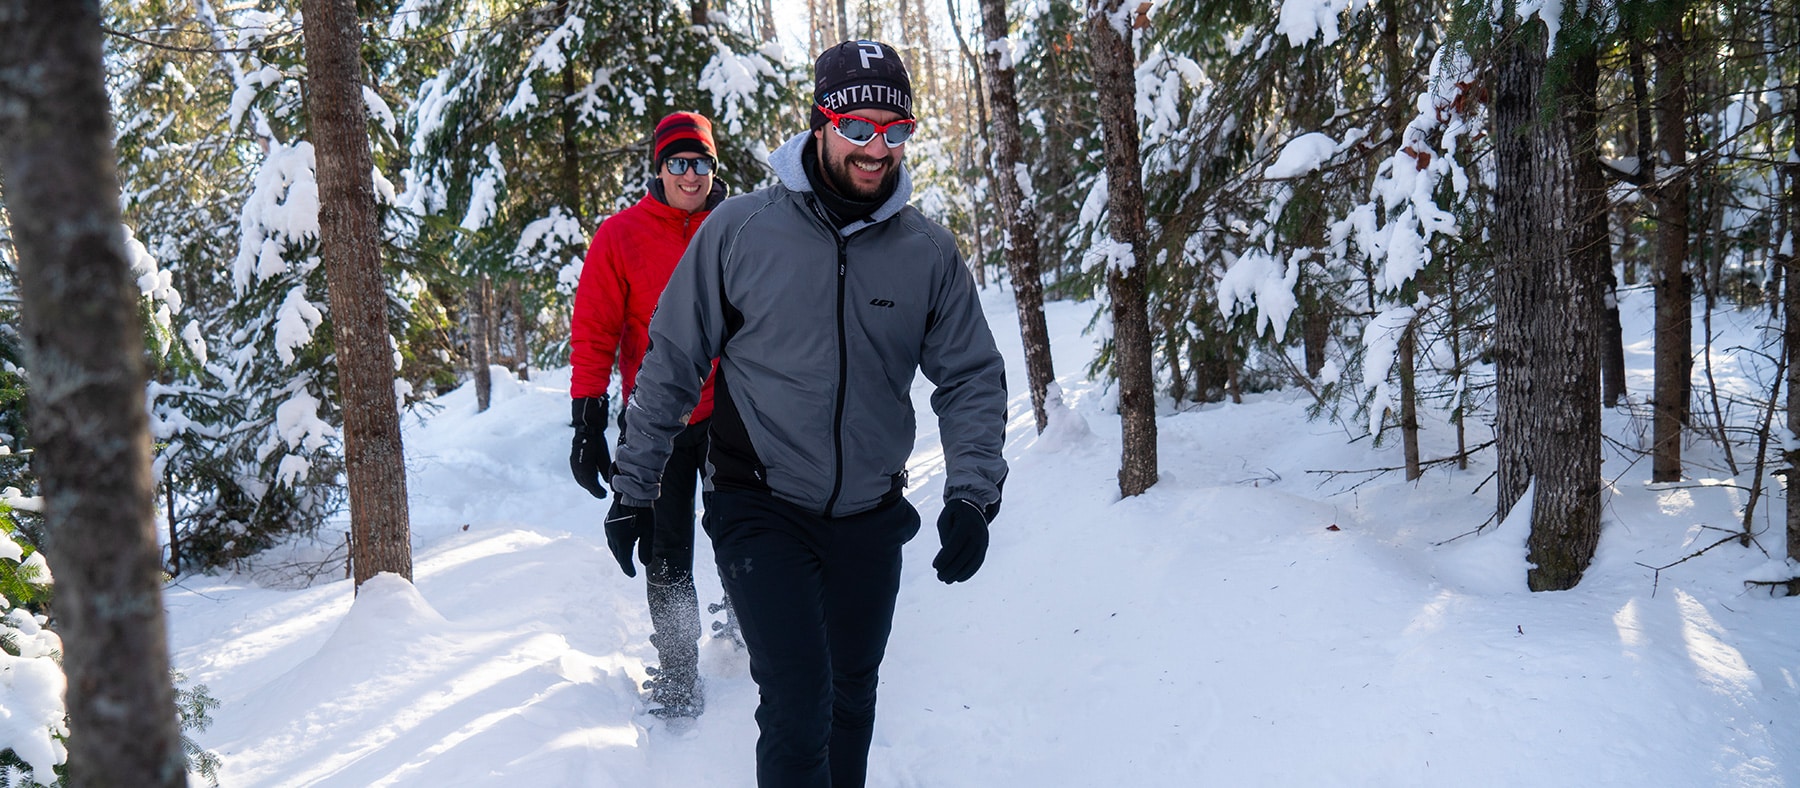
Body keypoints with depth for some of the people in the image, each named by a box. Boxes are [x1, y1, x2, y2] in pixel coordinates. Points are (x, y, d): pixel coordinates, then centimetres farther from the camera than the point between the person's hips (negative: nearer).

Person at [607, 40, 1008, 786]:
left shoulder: (929, 251, -2)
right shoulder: (739, 230, -9)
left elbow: (971, 378, 3)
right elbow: (672, 361, -1)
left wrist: (972, 493, -10)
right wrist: (634, 488, 2)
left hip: (869, 520, 4)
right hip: (761, 511, -3)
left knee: (851, 702, 18)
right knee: (799, 703, -15)